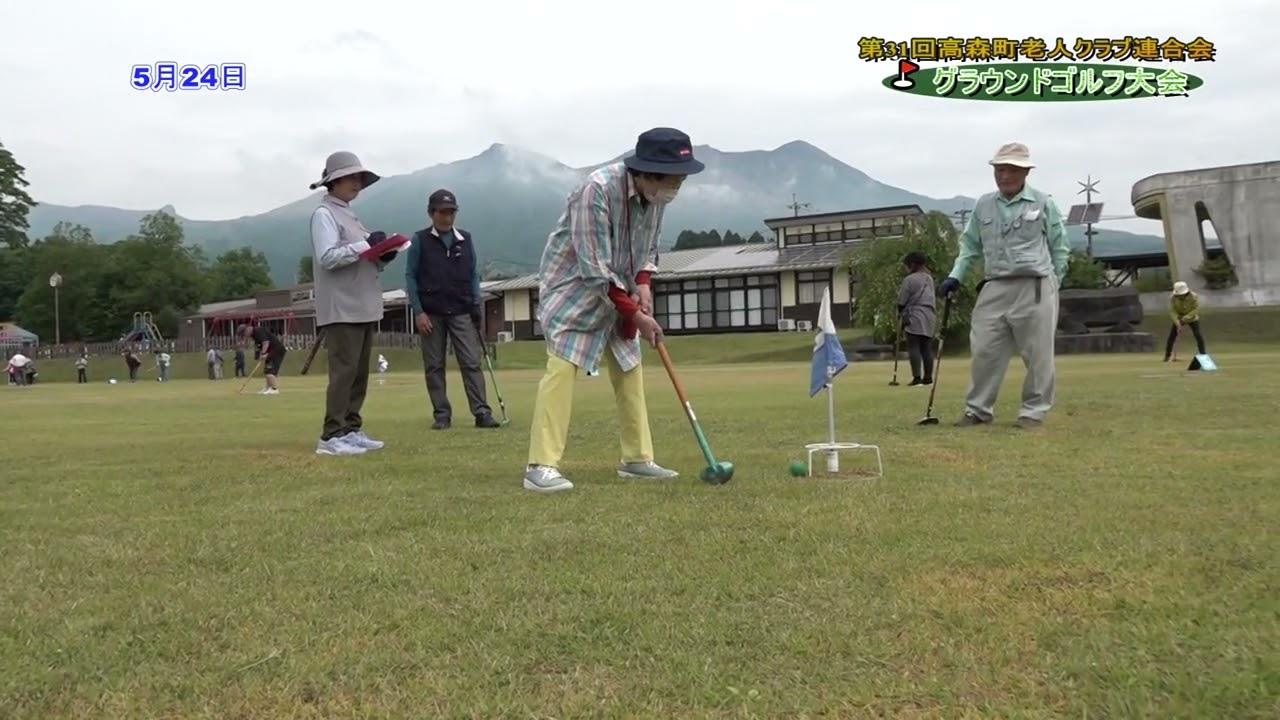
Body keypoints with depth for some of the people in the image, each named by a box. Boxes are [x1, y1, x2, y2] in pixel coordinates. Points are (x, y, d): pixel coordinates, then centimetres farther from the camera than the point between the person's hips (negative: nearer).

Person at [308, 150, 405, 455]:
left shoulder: (349, 215, 21)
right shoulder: (324, 214, -6)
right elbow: (327, 258, -17)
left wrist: (382, 255, 2)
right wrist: (365, 246, -19)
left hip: (364, 308, 9)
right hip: (342, 309, -9)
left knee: (359, 373, 10)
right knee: (344, 371, -11)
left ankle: (351, 430, 16)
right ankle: (332, 436, -9)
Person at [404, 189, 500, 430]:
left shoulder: (465, 239, 8)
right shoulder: (420, 240, 0)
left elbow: (474, 274, 12)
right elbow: (410, 276, -1)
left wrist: (476, 305, 1)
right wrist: (418, 311, -8)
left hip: (461, 313, 2)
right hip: (430, 314, -1)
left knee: (472, 363, -5)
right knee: (434, 366, 3)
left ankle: (482, 412, -6)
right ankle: (442, 415, 9)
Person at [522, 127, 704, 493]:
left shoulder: (657, 194, -7)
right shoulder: (598, 189, -29)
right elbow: (595, 269, -28)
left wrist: (643, 284, -10)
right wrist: (636, 315, -25)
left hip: (618, 291, 7)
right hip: (574, 285, -7)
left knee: (629, 369, 7)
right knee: (562, 365, -17)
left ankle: (636, 458, 16)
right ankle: (541, 466, -17)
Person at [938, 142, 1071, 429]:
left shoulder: (1043, 203, 2)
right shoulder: (983, 205, 10)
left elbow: (1060, 248, 7)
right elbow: (970, 244, 16)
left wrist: (1053, 284, 3)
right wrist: (955, 276, 5)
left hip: (1034, 288, -3)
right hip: (995, 288, 3)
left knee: (1037, 353, 1)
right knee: (984, 351, 3)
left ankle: (1034, 411, 11)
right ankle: (978, 409, 13)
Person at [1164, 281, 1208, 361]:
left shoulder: (1194, 297, -27)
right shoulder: (1172, 297, -25)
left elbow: (1196, 309, -21)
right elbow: (1172, 311, -24)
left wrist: (1185, 318, -29)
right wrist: (1178, 324, -32)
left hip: (1192, 318, -1)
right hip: (1178, 318, 1)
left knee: (1198, 335, -12)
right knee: (1172, 336, -8)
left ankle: (1202, 355, -1)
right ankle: (1167, 356, 1)